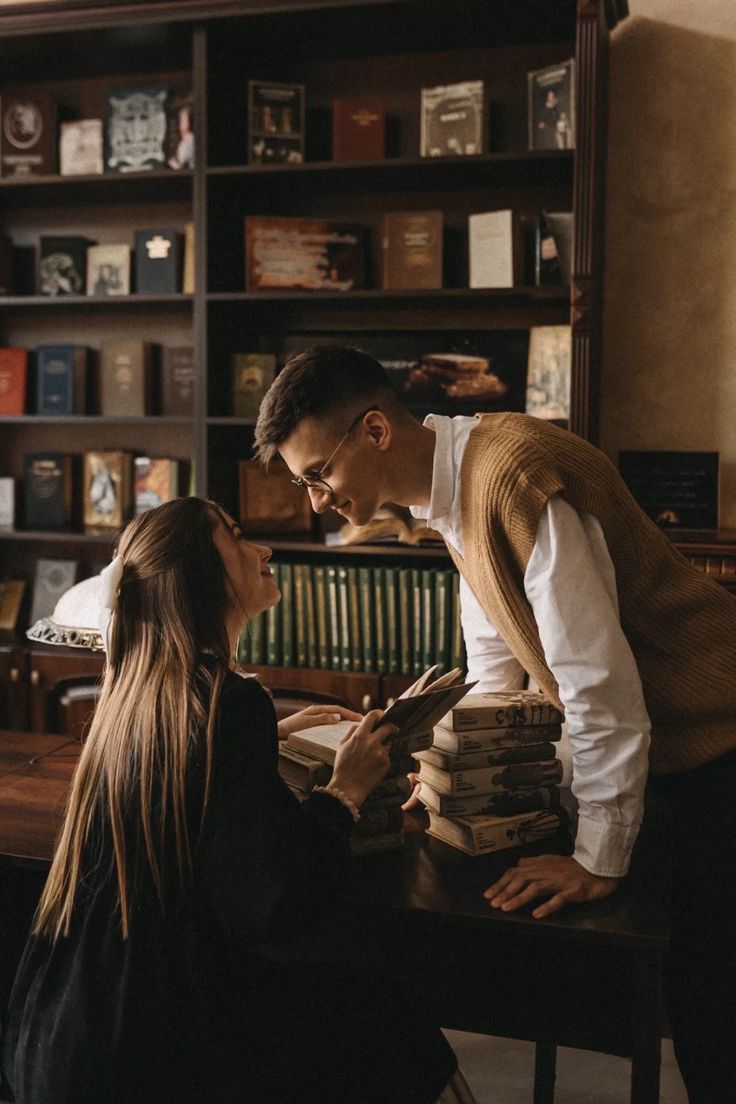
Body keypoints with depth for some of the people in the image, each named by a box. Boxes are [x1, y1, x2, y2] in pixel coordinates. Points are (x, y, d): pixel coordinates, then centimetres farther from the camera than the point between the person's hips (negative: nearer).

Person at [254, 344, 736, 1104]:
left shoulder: (514, 476, -25)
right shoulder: (451, 483, 4)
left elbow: (599, 680, -25)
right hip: (656, 747, 8)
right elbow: (494, 667, 15)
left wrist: (598, 859, -19)